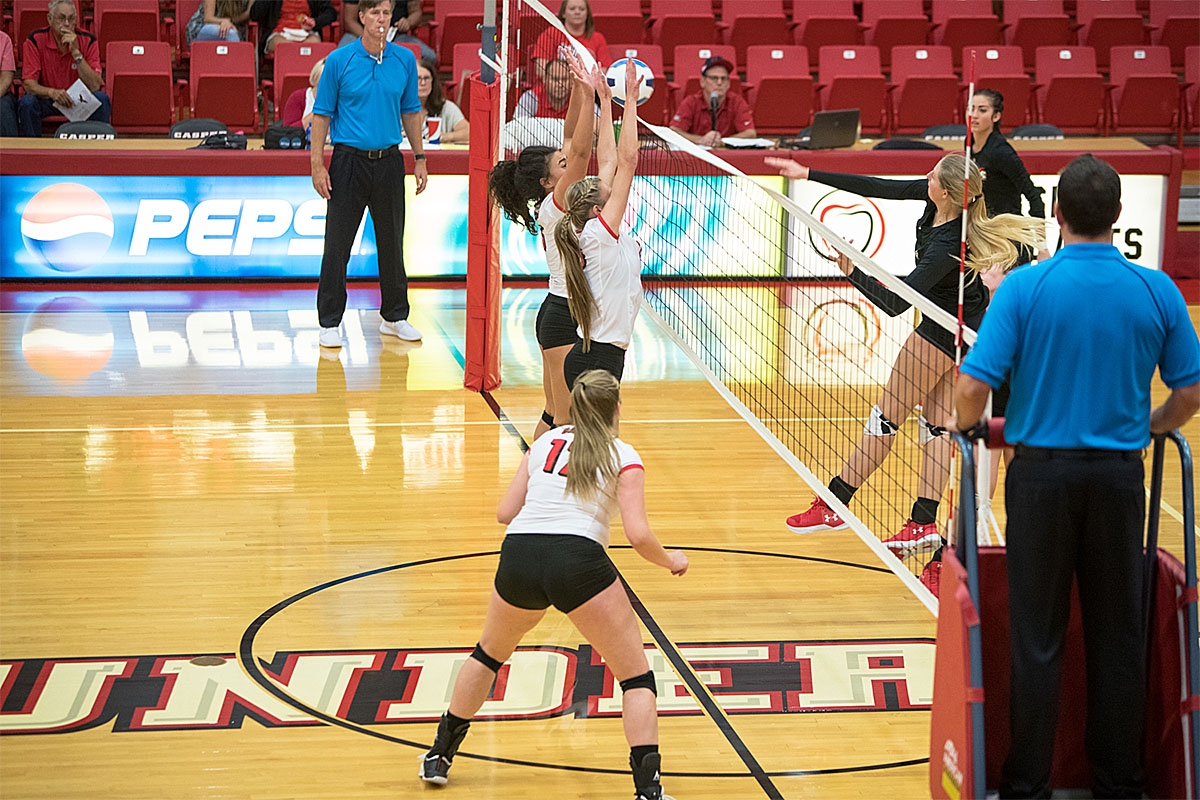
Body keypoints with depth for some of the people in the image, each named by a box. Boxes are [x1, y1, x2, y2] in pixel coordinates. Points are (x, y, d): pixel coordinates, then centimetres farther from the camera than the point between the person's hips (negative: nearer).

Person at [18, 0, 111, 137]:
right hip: (46, 99, -1)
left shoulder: (87, 41, -11)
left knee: (101, 99, -28)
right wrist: (52, 92, -37)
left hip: (79, 99, 1)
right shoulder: (36, 40, -12)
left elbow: (95, 86, -19)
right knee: (27, 102, -31)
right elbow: (29, 84, -17)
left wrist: (76, 52, -27)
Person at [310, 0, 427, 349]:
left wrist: (420, 157, 9)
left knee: (392, 242, 10)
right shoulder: (338, 61, -4)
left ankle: (394, 316, 22)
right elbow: (322, 114, -2)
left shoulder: (405, 60, 5)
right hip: (349, 161, -3)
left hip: (389, 162, 3)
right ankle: (330, 322, 6)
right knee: (337, 244, -1)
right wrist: (318, 166, -8)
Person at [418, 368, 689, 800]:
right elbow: (637, 535, -2)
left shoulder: (544, 443, 20)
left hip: (518, 556, 4)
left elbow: (505, 512, 18)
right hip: (579, 558, -4)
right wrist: (670, 560, 17)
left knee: (489, 653, 31)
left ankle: (439, 757, 41)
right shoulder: (623, 457, 9)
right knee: (637, 678, 7)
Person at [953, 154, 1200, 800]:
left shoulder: (1025, 286, -9)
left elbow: (972, 389, -13)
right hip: (1118, 478, 2)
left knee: (1037, 641, 4)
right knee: (1117, 638, 10)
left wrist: (966, 425, 9)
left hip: (1043, 473, -2)